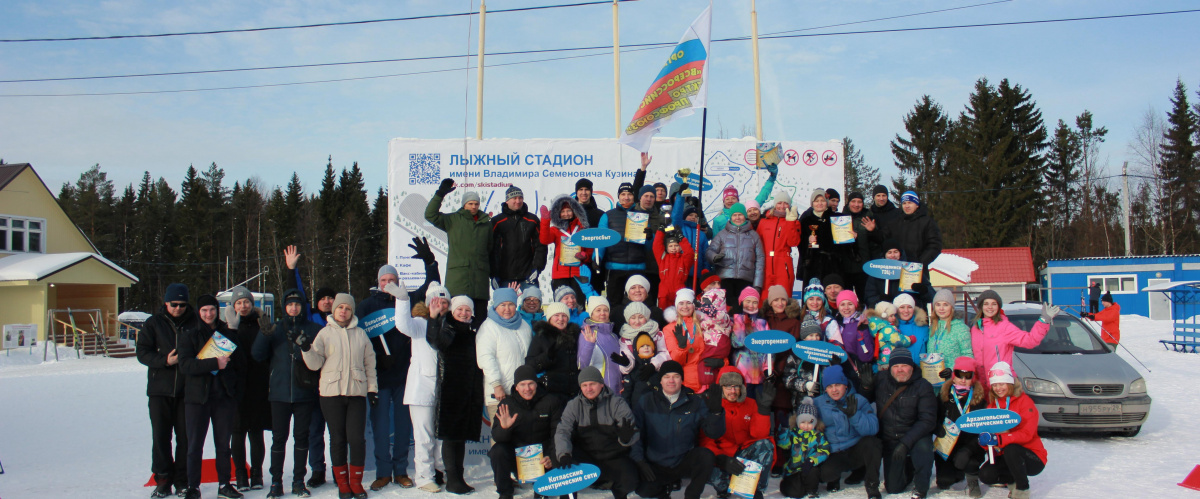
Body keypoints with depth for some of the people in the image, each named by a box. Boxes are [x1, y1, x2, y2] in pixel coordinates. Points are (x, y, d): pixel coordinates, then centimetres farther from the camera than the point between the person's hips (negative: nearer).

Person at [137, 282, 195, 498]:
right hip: (160, 388, 1)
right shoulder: (154, 323, 6)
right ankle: (163, 479, 13)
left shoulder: (195, 323, 2)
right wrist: (165, 361, -14)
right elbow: (143, 352, 1)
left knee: (185, 436, 3)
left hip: (187, 389, -1)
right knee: (160, 436, 3)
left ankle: (183, 480, 13)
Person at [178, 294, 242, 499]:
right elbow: (185, 366, -11)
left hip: (225, 395, 2)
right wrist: (214, 363, -21)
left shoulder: (227, 333, 10)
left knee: (223, 443, 8)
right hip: (197, 396, -2)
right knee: (195, 445, 1)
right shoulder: (189, 336, 3)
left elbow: (240, 363, 5)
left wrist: (226, 360, -15)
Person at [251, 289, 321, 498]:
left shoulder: (313, 329, 5)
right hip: (280, 392, 1)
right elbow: (258, 356, 1)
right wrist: (264, 334, -14)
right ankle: (276, 482, 9)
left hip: (304, 392, 0)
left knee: (302, 437, 6)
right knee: (279, 438, 2)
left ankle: (299, 480, 15)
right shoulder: (275, 329, 9)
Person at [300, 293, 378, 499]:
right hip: (331, 393, 0)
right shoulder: (325, 333, 6)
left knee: (357, 438, -4)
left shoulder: (360, 334, 9)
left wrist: (372, 387, 9)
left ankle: (356, 482, 9)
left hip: (357, 393, 1)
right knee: (337, 439, 5)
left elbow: (369, 362, 13)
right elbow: (315, 364, 1)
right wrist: (307, 350, -17)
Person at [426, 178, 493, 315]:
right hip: (458, 272, -3)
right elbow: (430, 215, -2)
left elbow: (491, 249, 21)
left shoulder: (486, 223, 19)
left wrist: (493, 273, 15)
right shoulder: (453, 220, 10)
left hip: (480, 273, 3)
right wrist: (440, 194, -8)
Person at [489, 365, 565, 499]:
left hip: (542, 456, 0)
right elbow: (496, 437, -10)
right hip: (517, 457, 0)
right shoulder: (507, 404, -1)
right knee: (498, 451, -28)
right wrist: (504, 428, -33)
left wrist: (552, 457, -23)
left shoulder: (551, 402, -3)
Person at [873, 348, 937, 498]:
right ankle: (909, 468, 34)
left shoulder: (923, 387, -12)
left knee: (923, 447, -38)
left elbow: (927, 420, -19)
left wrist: (906, 443, -27)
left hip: (915, 436, -3)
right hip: (889, 440, 3)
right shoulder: (880, 380, -4)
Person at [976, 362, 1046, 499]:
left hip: (1033, 459, -5)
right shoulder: (992, 405, 7)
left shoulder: (1024, 401, -11)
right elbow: (986, 430, 3)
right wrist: (984, 439, -23)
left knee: (1011, 450, -36)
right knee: (985, 475, -21)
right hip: (1004, 458, 5)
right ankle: (1012, 481, 12)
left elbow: (1026, 434, -22)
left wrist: (999, 439, -35)